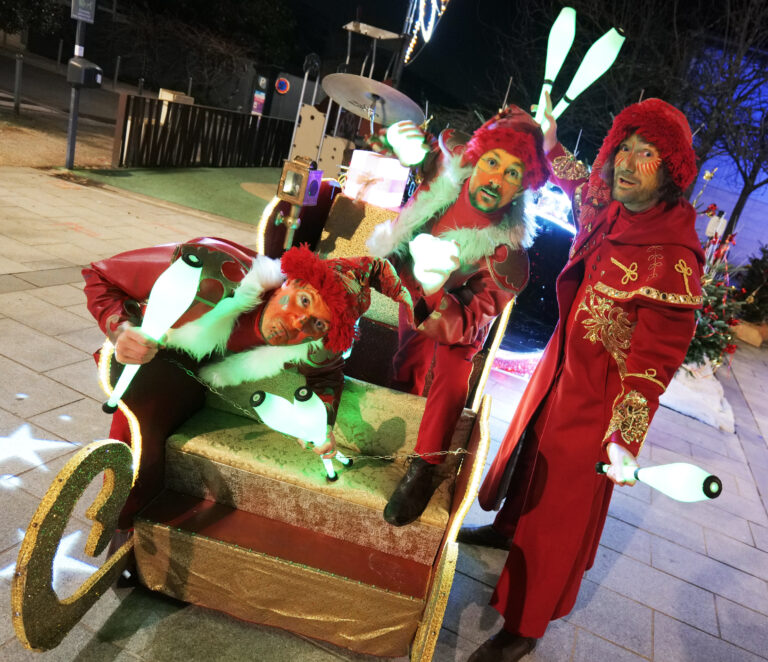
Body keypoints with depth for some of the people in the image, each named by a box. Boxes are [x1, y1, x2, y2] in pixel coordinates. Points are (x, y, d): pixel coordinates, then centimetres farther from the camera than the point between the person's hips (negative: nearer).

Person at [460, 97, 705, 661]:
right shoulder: (607, 208, -5)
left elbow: (655, 360, -24)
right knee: (528, 448, 28)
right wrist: (552, 144, 19)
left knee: (562, 506, 5)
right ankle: (507, 528, 58)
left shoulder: (672, 259, -27)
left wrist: (625, 436, -23)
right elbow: (582, 182, 22)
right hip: (563, 361, 8)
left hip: (600, 392, -8)